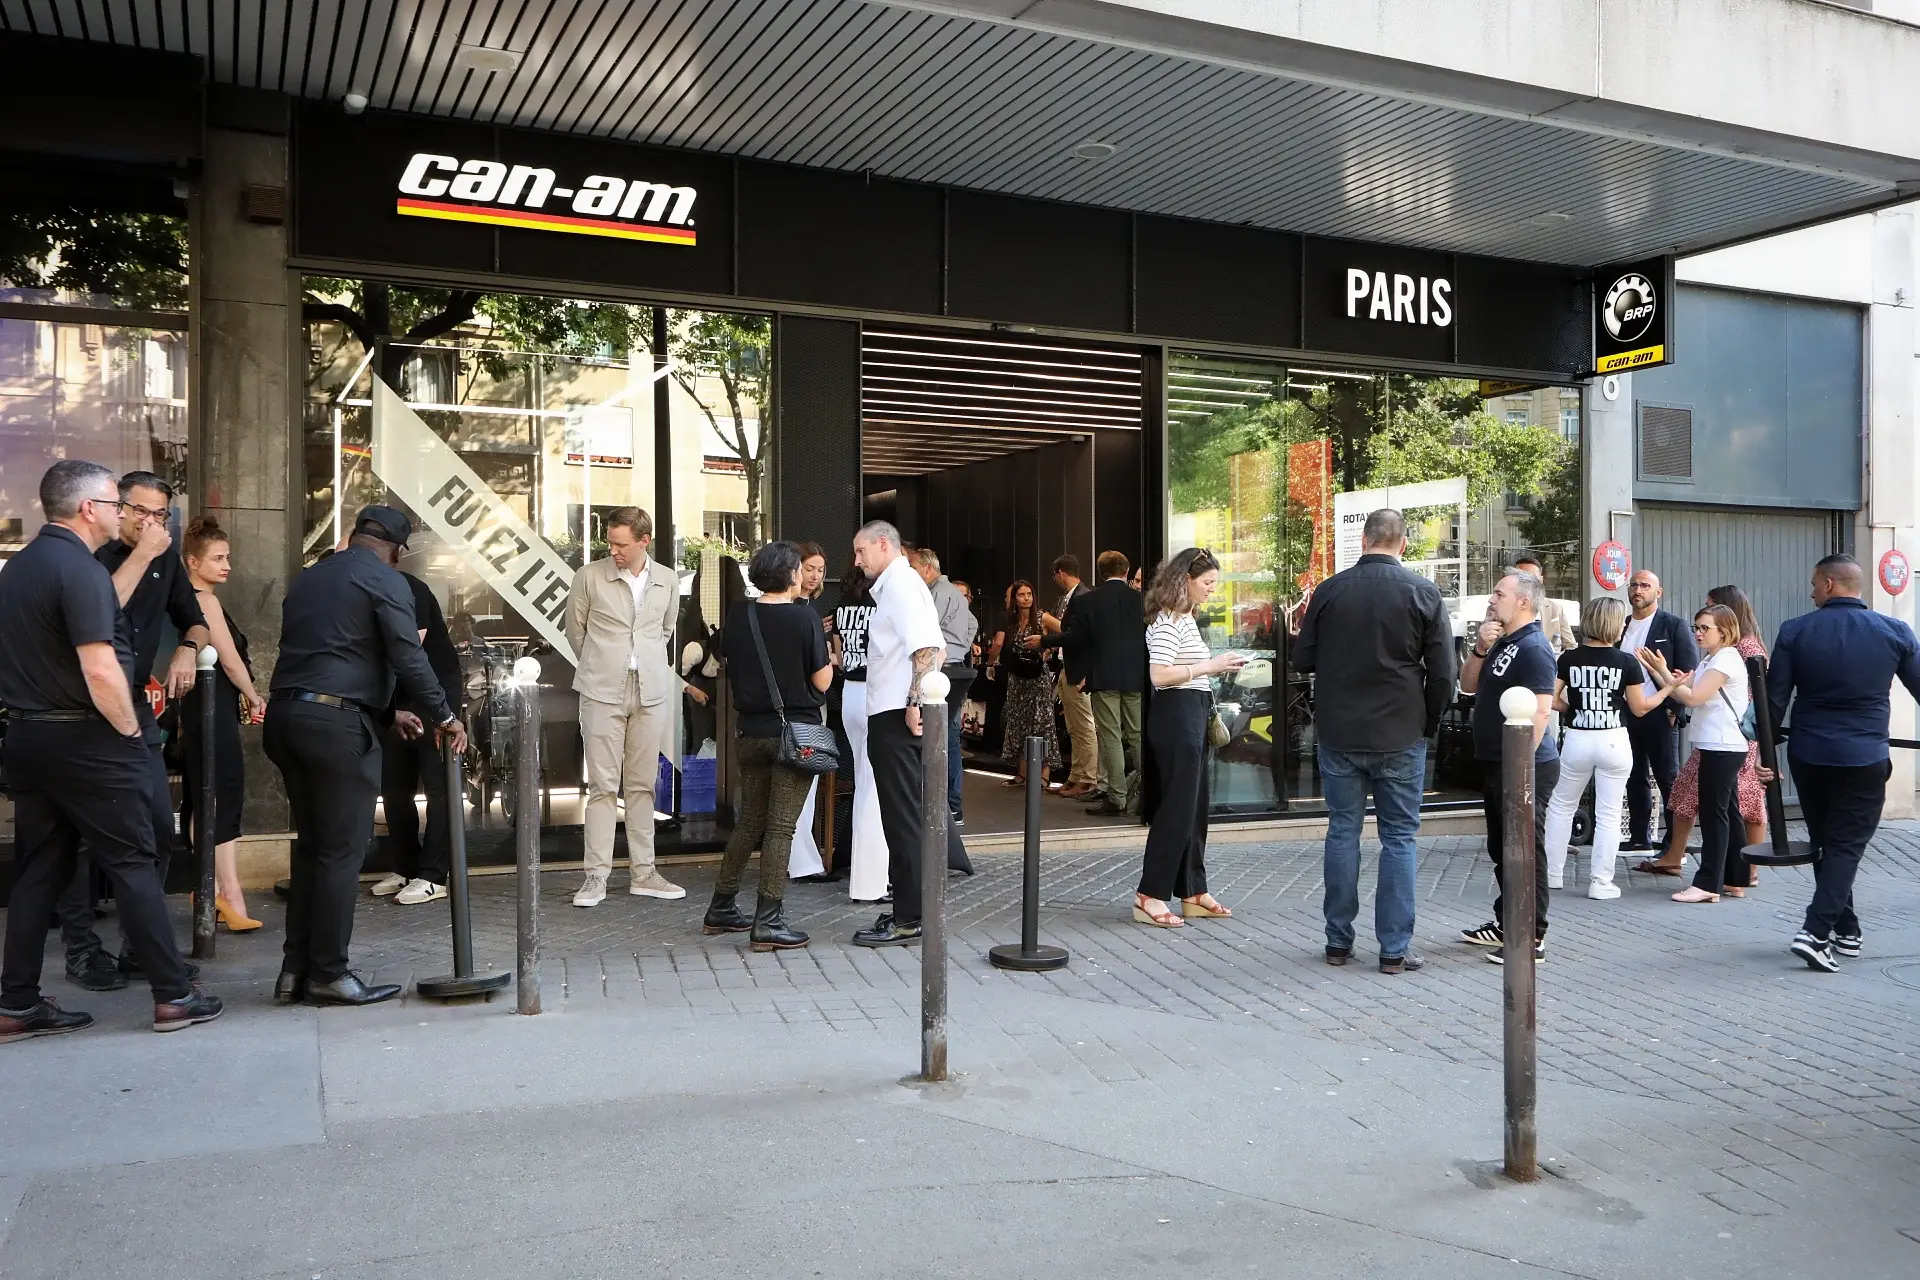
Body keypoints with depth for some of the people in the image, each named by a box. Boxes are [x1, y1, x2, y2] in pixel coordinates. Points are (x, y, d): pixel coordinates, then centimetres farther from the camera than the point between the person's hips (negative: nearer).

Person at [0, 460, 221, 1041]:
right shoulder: (80, 568, -16)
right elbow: (100, 671, -23)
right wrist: (130, 733, -10)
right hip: (86, 740, -9)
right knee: (134, 864, -2)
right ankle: (173, 996, 3)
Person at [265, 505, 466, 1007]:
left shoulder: (308, 578, 21)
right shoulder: (385, 580, -2)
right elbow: (408, 658, -11)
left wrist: (391, 711, 26)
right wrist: (444, 717, 1)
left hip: (285, 715, 8)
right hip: (337, 721, -8)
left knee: (311, 846, 14)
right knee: (342, 851, 0)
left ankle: (295, 969, 16)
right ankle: (328, 974, 4)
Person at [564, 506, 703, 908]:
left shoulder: (668, 581, 5)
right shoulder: (590, 576, -3)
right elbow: (575, 630, 8)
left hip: (651, 693, 3)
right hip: (602, 693, -3)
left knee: (643, 785, 8)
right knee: (603, 785, -2)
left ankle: (643, 873, 15)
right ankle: (596, 875, 4)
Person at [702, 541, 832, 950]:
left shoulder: (739, 617, 2)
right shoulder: (805, 618, -12)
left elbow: (727, 663, 16)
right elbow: (822, 680, -10)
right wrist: (828, 660, 10)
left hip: (752, 732, 5)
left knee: (749, 822, 18)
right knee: (781, 827, -2)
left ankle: (721, 907, 25)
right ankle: (768, 921, -2)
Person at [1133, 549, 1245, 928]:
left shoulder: (1184, 618, 18)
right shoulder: (1168, 620, -13)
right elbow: (1159, 674, -23)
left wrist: (1216, 666, 8)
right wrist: (1210, 667, -19)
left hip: (1191, 716, 10)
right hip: (1176, 716, -10)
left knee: (1194, 805, 13)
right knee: (1176, 805, -8)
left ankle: (1193, 893, 20)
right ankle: (1149, 897, -3)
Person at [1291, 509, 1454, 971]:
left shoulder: (1330, 590, -3)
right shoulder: (1424, 592, -6)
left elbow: (1302, 661, 4)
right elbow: (1442, 673, -5)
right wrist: (1428, 723, 10)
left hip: (1339, 734, 1)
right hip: (1400, 737, -1)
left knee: (1342, 832, 10)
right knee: (1399, 837, 7)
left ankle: (1338, 942, 16)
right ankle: (1394, 949, 8)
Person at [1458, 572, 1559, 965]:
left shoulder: (1533, 648, -17)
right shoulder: (1502, 643, 15)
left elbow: (1540, 711, -24)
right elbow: (1468, 686, 16)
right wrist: (1480, 648, 0)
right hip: (1496, 766, 10)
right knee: (1501, 849, 18)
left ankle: (1532, 938, 2)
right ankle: (1505, 923, 30)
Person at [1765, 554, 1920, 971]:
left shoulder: (1794, 631, -3)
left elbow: (1774, 699, -3)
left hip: (1808, 757, 1)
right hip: (1864, 760, -1)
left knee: (1826, 843, 16)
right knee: (1846, 846, 1)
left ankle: (1846, 931, 24)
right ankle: (1816, 932, -12)